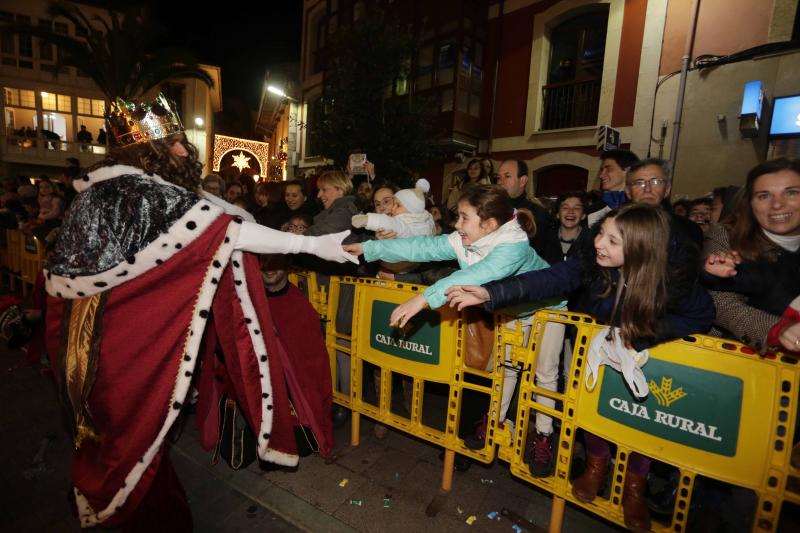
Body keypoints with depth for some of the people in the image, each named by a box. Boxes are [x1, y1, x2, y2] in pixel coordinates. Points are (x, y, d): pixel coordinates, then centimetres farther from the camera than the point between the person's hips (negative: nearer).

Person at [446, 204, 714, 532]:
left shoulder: (667, 284, -29)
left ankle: (635, 482, 17)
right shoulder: (590, 262, -26)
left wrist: (641, 335, -29)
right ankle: (597, 460, 15)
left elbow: (702, 313, -19)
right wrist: (489, 293, -47)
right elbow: (546, 280, -34)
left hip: (641, 359, -1)